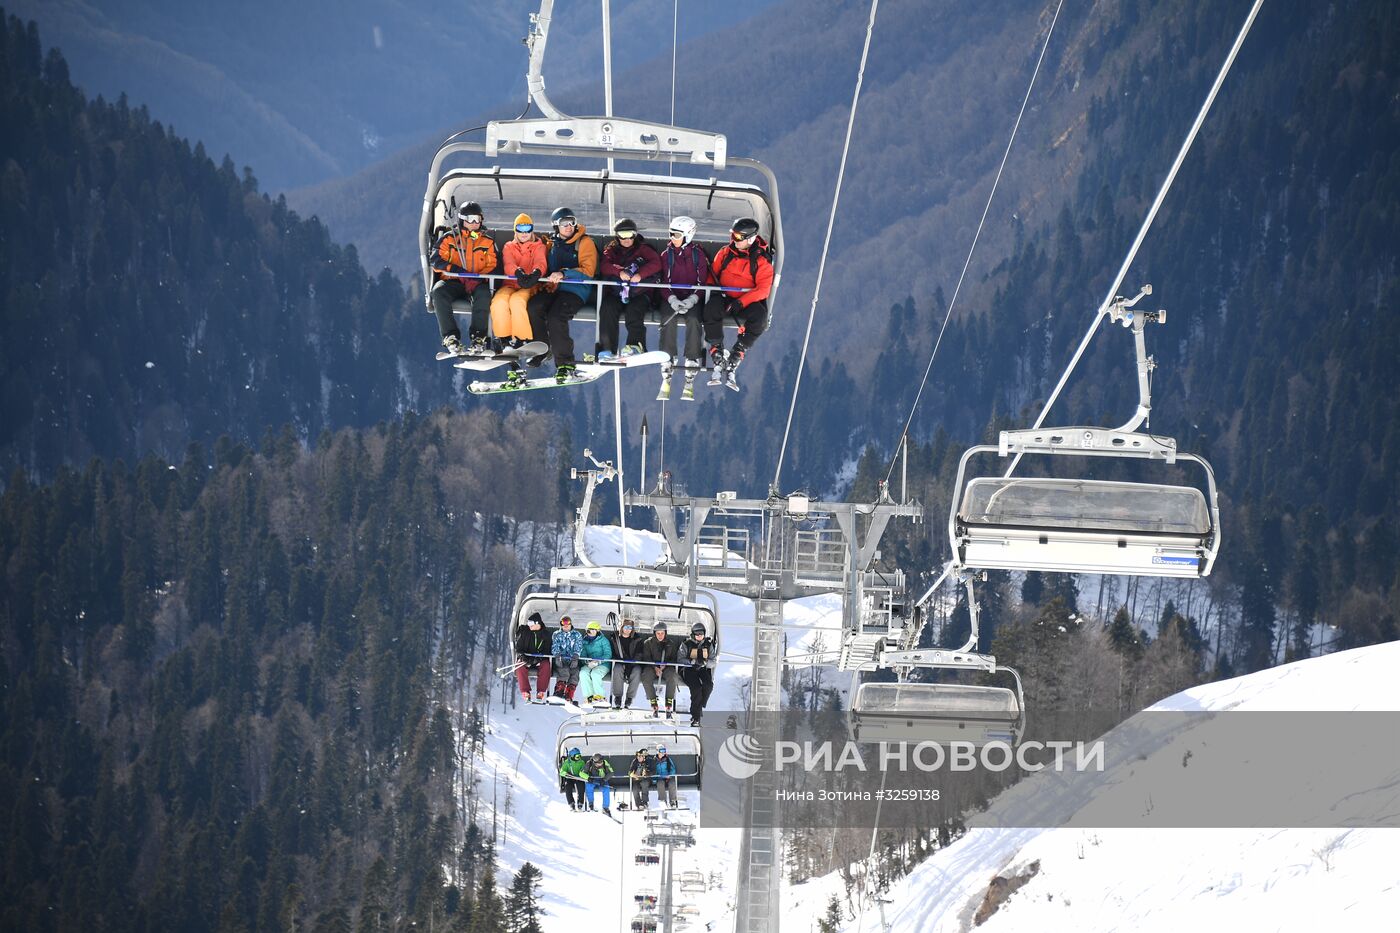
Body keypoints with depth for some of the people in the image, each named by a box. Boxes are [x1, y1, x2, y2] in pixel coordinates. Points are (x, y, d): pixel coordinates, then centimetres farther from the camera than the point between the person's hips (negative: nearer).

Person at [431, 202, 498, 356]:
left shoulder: (487, 242, 15)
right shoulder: (449, 238, 11)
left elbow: (493, 265, 8)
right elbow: (436, 260, 1)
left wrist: (481, 276, -13)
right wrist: (454, 268, -16)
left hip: (477, 283, 0)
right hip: (453, 282, 0)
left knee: (484, 293, -36)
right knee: (439, 291, -34)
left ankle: (478, 338, -36)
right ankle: (451, 337, -38)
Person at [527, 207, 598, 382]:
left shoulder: (584, 243, 1)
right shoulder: (552, 244, 18)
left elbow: (588, 271, -8)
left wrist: (563, 274, -22)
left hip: (575, 290, -5)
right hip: (553, 289, 5)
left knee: (555, 317, -31)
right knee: (534, 306, -25)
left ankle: (565, 364, -25)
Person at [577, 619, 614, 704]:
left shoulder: (603, 641, 1)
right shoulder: (585, 641, 15)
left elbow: (608, 655, -8)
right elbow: (583, 653, 9)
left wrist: (597, 662, -20)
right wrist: (587, 661, -13)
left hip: (602, 665, -4)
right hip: (589, 664, 4)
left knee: (594, 674, -35)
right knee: (583, 673, -28)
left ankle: (600, 696, -25)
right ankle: (589, 696, -28)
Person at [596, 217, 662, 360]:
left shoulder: (643, 249, 14)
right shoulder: (611, 250, 20)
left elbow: (656, 264, -4)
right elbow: (604, 266, 1)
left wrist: (640, 274, -21)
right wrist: (619, 272, -19)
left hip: (639, 293, -2)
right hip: (616, 292, 2)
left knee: (634, 310, -34)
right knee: (607, 308, -29)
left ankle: (636, 345, -41)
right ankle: (608, 349, -33)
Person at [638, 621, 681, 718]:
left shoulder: (671, 643, 12)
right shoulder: (648, 643, 9)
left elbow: (674, 658, 8)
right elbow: (646, 658, 1)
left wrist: (665, 665, -12)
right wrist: (655, 668, -17)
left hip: (667, 667, 0)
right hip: (652, 666, 0)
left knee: (672, 676, -35)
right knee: (645, 677, -34)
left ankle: (669, 706, -33)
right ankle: (654, 706, -30)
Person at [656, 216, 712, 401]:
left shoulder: (698, 254, 7)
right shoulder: (666, 255, 10)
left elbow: (703, 281, 2)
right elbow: (664, 281, 5)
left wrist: (692, 300, -15)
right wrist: (672, 299, -14)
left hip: (692, 299, -1)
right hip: (671, 298, 1)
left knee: (693, 321, -31)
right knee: (668, 321, -30)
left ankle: (690, 381, -30)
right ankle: (666, 378, -31)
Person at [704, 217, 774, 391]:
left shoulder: (761, 261, -5)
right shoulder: (725, 253, 5)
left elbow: (763, 290, -11)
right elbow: (713, 273, 17)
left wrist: (741, 302, -23)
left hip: (747, 302, -2)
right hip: (724, 297, 2)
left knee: (759, 316, -34)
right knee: (712, 307, -33)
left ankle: (732, 364, -33)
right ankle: (718, 362, -32)